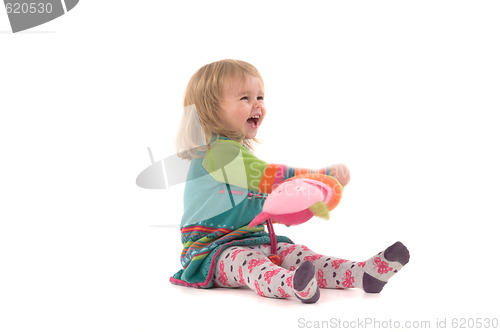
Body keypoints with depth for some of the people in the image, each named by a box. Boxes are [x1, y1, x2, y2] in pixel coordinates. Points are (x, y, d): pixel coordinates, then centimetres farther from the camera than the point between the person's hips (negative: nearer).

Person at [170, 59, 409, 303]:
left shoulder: (238, 148, 19)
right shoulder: (219, 150, -19)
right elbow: (268, 178, -28)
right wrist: (325, 175, -26)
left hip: (252, 241, 9)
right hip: (213, 250, -9)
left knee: (298, 255, -10)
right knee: (247, 263, -37)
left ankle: (361, 274, -26)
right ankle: (292, 286, -66)